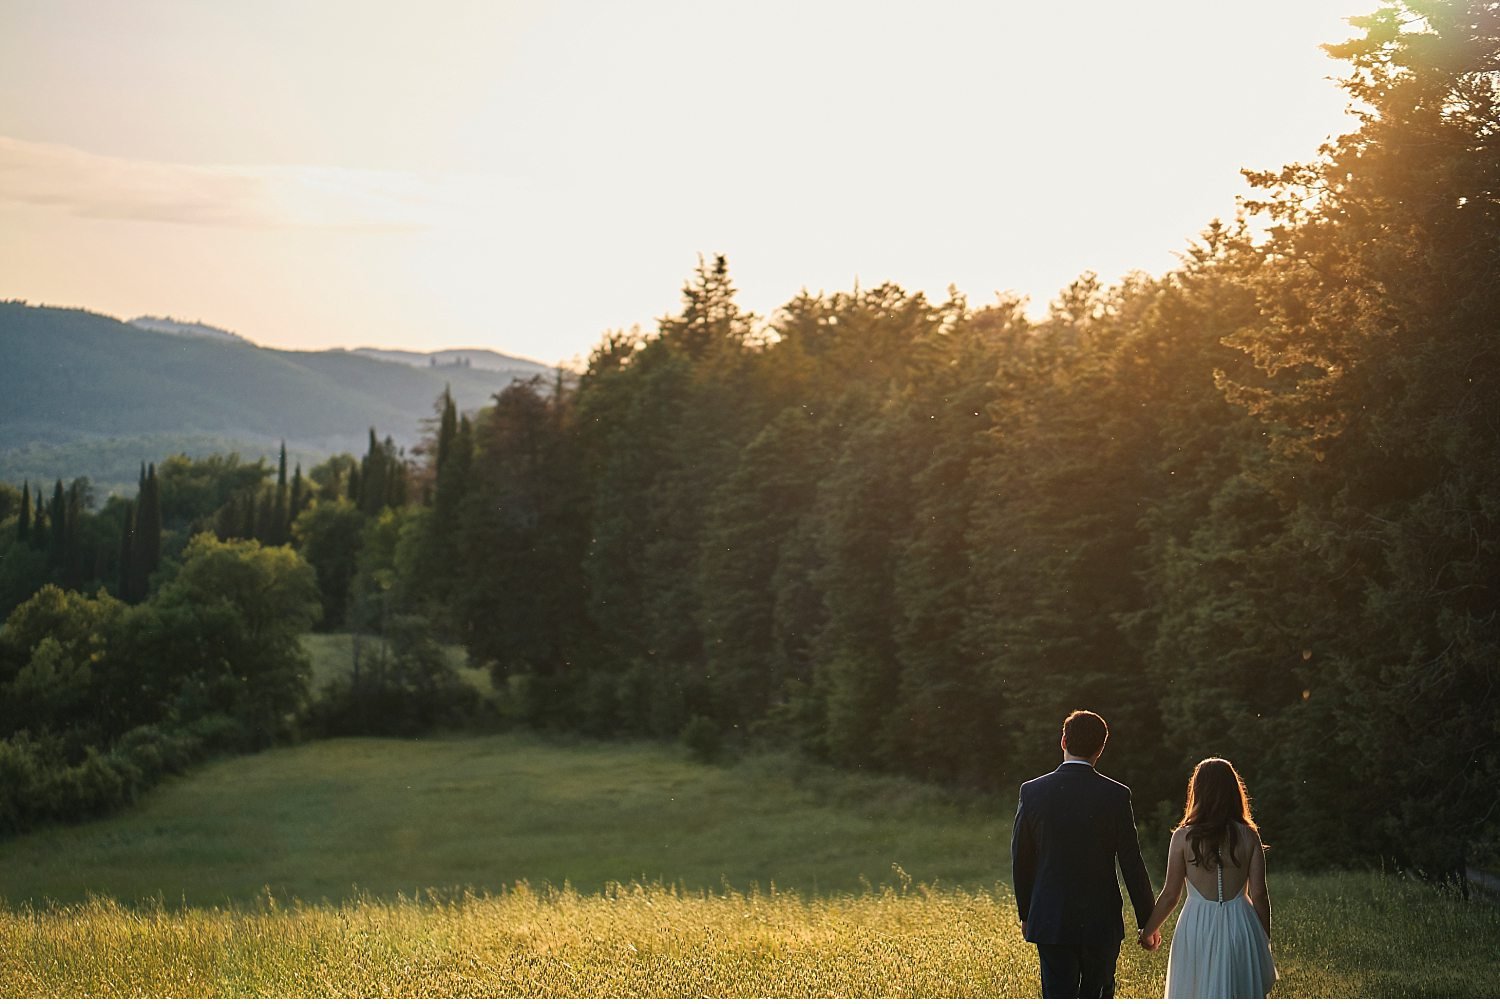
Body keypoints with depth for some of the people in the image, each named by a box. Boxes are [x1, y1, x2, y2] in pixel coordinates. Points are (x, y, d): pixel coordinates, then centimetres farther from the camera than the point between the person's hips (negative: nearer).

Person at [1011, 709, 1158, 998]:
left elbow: (1020, 860, 4)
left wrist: (1025, 914, 17)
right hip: (1102, 921, -1)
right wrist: (1147, 922, 4)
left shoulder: (1032, 792, -4)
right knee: (1098, 995, 13)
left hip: (1049, 921, 1)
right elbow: (1132, 863, -6)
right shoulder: (1115, 795, -9)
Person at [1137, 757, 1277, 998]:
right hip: (1240, 926, 1)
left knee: (1197, 995, 9)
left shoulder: (1183, 837, -6)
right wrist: (1265, 939, 11)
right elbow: (1258, 893, -2)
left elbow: (1170, 895, -2)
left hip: (1197, 927, -1)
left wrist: (1149, 930, 13)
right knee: (1240, 995, 11)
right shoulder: (1249, 836, -2)